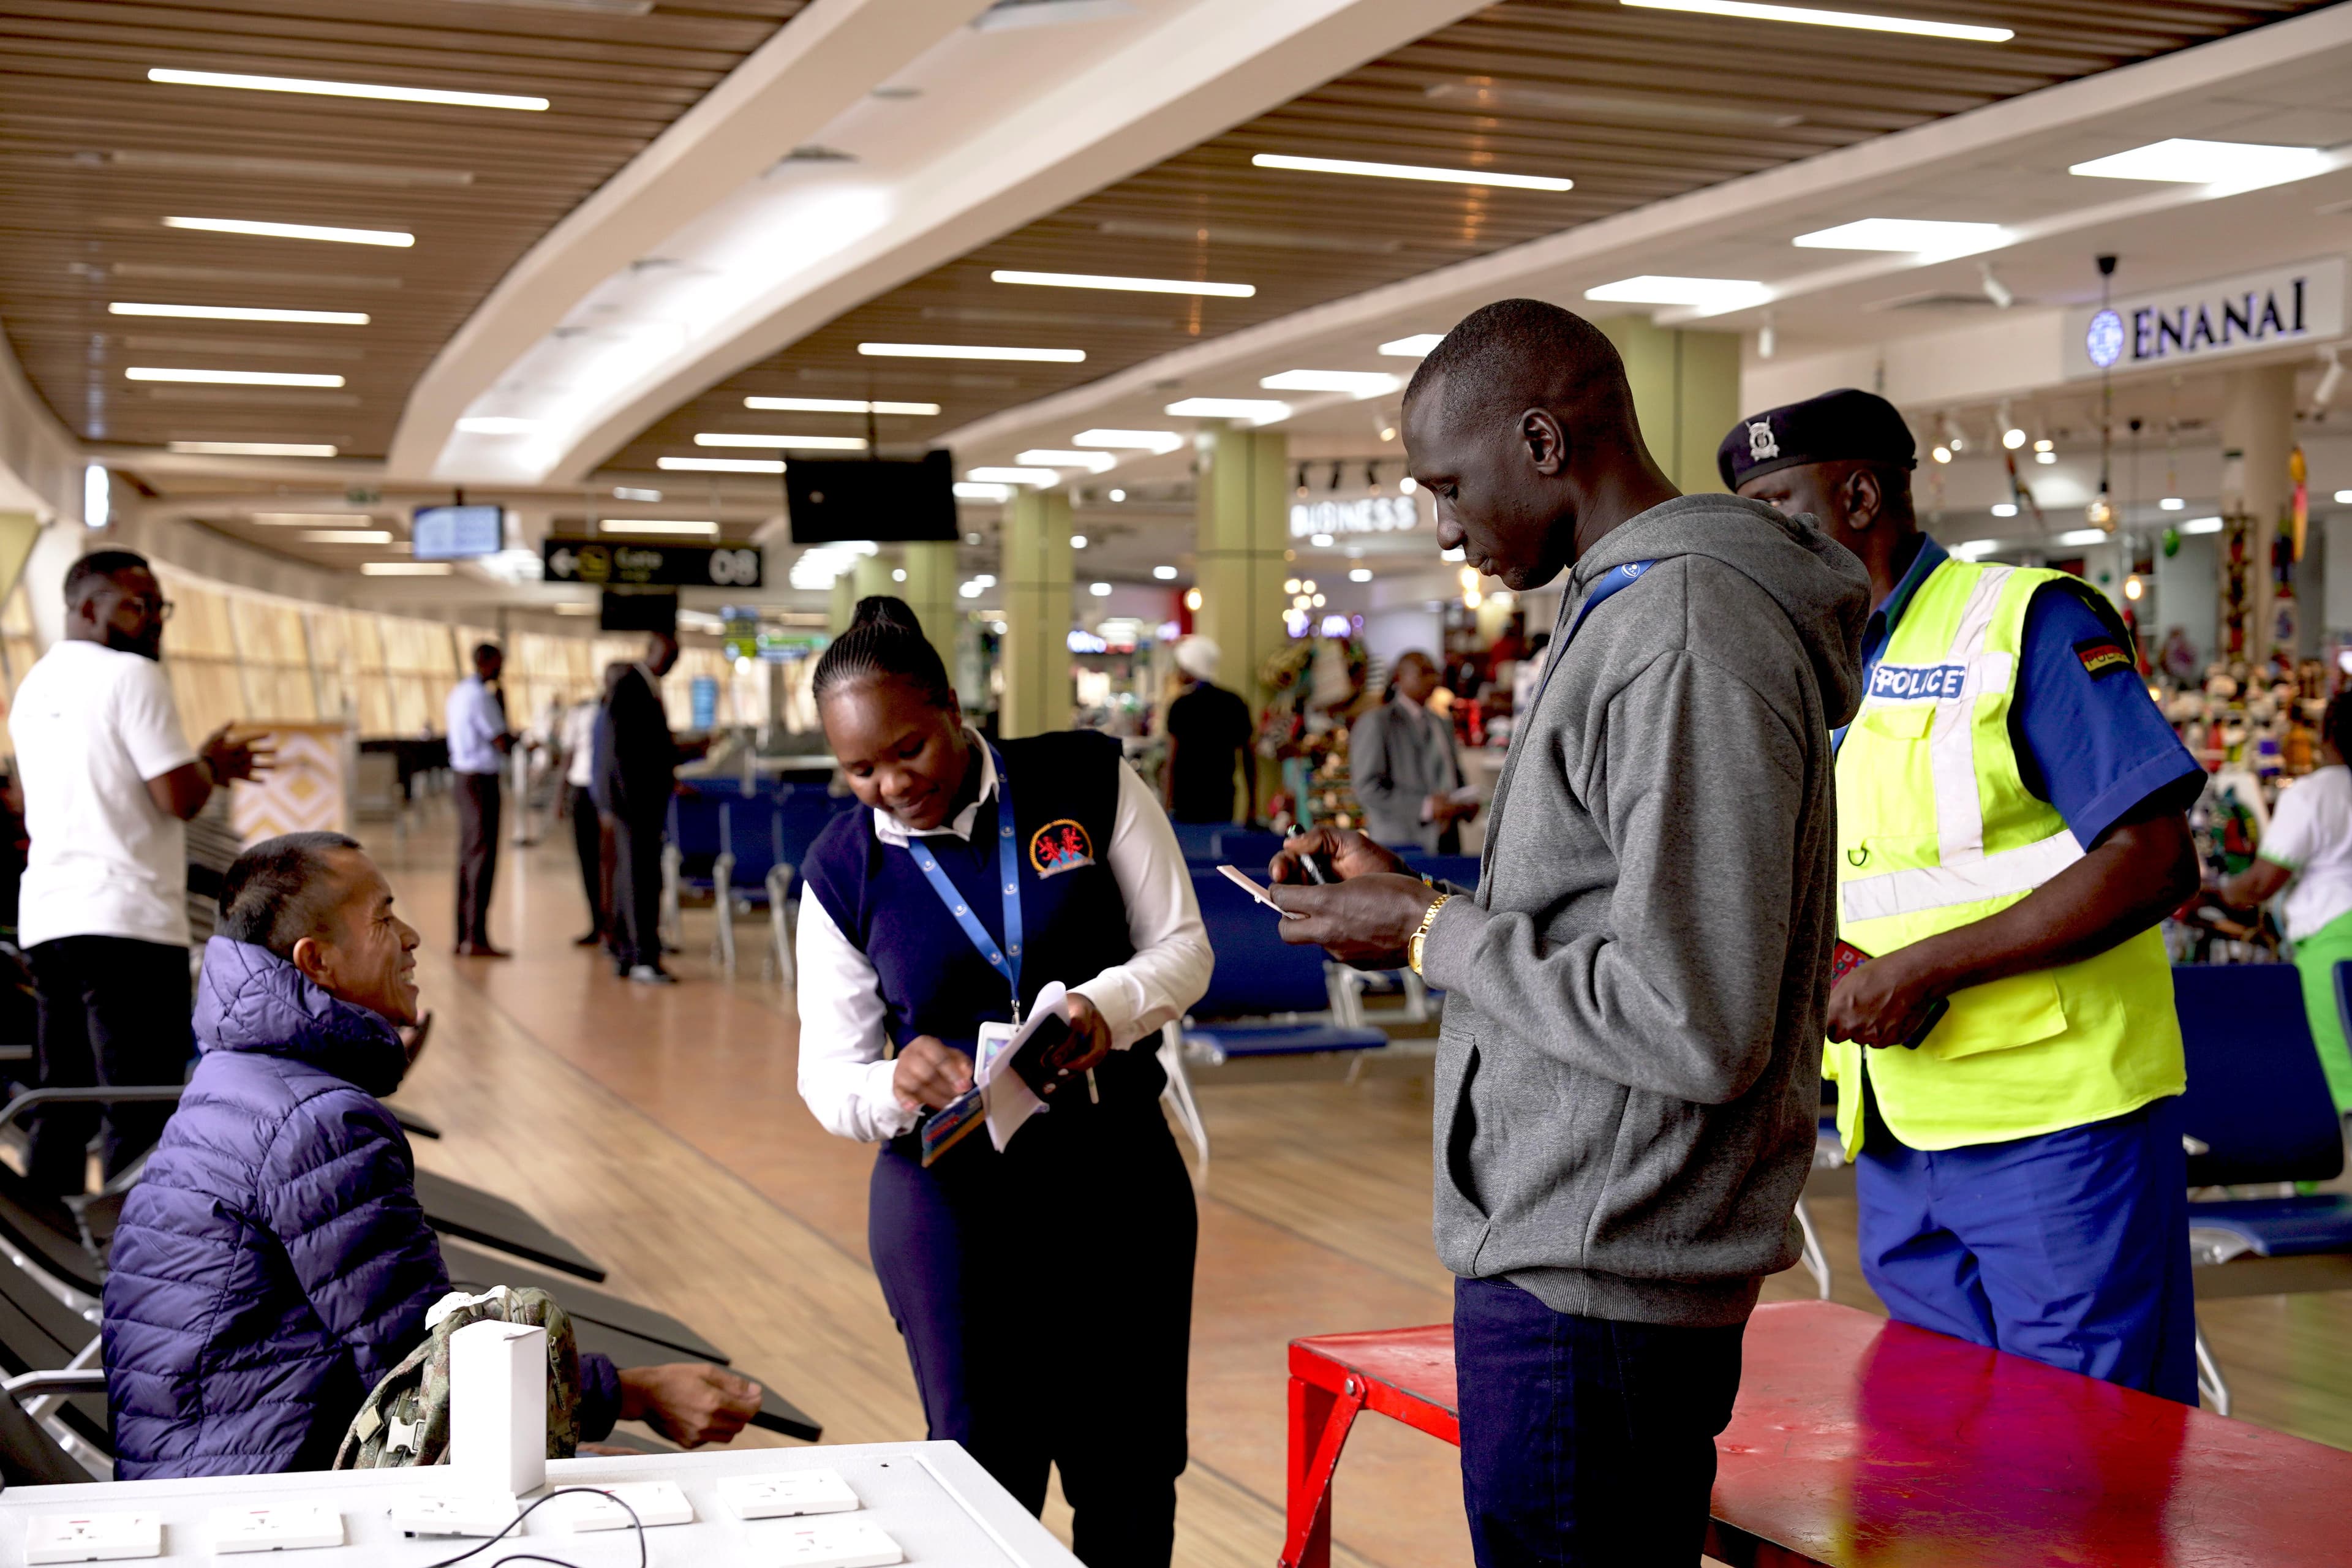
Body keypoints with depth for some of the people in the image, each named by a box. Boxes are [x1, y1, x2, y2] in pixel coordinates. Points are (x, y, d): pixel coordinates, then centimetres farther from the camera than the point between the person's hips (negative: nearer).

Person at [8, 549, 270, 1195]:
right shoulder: (132, 676, -9)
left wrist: (206, 766, 21)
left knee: (62, 1110, 13)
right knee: (141, 1117, -6)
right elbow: (180, 797, -15)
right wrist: (210, 763, 6)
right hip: (128, 922, -9)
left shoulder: (34, 688, 19)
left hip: (46, 919, 9)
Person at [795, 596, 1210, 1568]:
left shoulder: (1089, 781, -5)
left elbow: (1182, 949, -2)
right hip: (952, 1199, 0)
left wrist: (1106, 1007, -23)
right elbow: (830, 1080, -1)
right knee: (985, 1477, 1)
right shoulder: (843, 869, -2)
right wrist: (895, 1087, -24)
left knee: (1131, 1470, 8)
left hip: (1119, 1175, 0)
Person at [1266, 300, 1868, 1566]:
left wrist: (1433, 935, -14)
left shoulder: (1688, 642, -19)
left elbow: (1699, 1028, -24)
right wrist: (1412, 905, 10)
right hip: (1569, 1258, 10)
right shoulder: (1629, 614, 15)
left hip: (1594, 1294, -10)